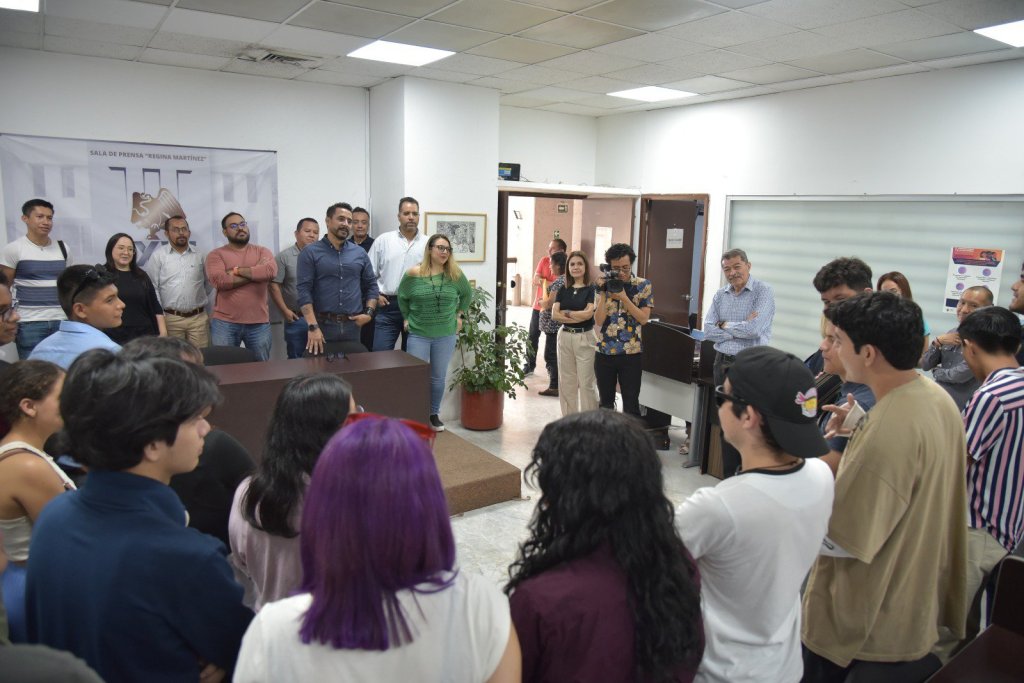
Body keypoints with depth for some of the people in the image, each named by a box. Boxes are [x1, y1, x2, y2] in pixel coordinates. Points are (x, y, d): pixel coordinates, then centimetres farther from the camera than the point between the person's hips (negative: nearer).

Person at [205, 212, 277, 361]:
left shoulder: (262, 251, 9)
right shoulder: (216, 255, 4)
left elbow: (270, 271, -13)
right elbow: (219, 280, -15)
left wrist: (237, 270, -9)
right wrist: (256, 273, -9)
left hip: (259, 323, 1)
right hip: (225, 323, -1)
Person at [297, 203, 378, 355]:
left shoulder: (360, 253, 11)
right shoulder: (310, 253, -2)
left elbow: (371, 285, 16)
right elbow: (304, 290, -9)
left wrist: (369, 313, 0)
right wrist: (312, 327, -18)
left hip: (353, 326, 4)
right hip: (323, 325, -3)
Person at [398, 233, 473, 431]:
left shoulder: (455, 274, -2)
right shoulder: (414, 274, -7)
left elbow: (467, 294, 15)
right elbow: (402, 297, 9)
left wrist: (459, 314, 10)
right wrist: (407, 317, 6)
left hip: (446, 335, 2)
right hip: (418, 334, -2)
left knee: (438, 377, 10)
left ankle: (434, 414, 26)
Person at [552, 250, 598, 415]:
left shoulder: (591, 289, -3)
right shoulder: (563, 290, 9)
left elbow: (588, 313, -15)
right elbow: (554, 315, -2)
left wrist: (566, 312, -4)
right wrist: (578, 317, -13)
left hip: (585, 338, -5)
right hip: (565, 337, 5)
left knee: (586, 384, -2)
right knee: (566, 382, 11)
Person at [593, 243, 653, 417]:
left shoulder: (644, 286, -1)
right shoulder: (604, 286, 3)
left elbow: (644, 318, -10)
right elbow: (598, 321, -5)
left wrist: (624, 297, -17)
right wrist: (603, 294, -13)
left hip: (631, 353, -2)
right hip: (604, 352, 2)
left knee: (631, 405, 0)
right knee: (605, 403, 13)